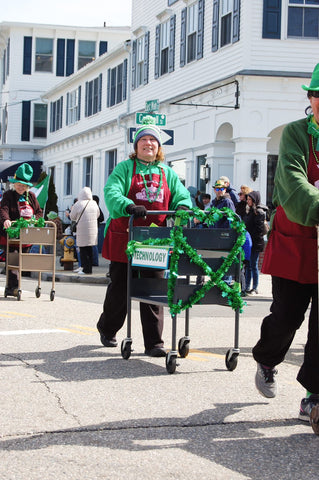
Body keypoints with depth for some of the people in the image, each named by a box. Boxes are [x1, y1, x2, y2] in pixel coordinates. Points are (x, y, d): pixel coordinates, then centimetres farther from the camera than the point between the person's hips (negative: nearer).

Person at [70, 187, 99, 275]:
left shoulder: (78, 204, -12)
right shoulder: (94, 204, 1)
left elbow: (72, 217, 0)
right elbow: (97, 215, 15)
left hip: (82, 230, -5)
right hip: (93, 230, 5)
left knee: (83, 250, 0)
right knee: (89, 249, 12)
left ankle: (86, 269, -3)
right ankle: (89, 269, 15)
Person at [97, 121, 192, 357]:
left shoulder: (167, 173, 17)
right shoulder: (125, 168, 5)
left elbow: (182, 195, 11)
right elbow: (112, 192, -11)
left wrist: (182, 207, -14)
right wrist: (128, 206, -31)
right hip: (124, 238, -2)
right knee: (120, 287, 6)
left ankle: (154, 343, 1)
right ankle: (107, 329, 30)